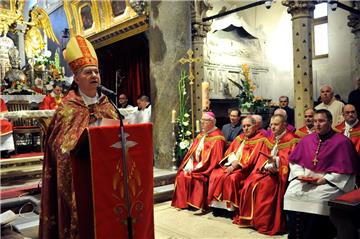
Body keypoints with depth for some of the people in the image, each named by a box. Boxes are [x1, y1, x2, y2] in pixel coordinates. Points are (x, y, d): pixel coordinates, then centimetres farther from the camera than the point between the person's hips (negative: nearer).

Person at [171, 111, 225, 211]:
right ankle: (183, 202, -4)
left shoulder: (217, 137, -9)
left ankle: (198, 204, -15)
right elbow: (192, 152, 12)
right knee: (181, 176, -13)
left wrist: (195, 168, -18)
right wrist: (189, 165, -7)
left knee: (196, 177, -30)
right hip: (196, 165, 7)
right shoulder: (200, 135, 15)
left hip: (206, 168, -7)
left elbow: (214, 158, -16)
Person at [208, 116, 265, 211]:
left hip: (245, 169, -6)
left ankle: (230, 206, -20)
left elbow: (252, 158, -12)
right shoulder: (239, 138, 19)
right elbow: (228, 152, 14)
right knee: (215, 174, -15)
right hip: (231, 165, 6)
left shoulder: (260, 140, -1)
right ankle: (217, 204, -9)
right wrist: (233, 161, -8)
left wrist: (236, 165, -17)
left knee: (231, 178, -32)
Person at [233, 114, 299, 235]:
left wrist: (275, 161, -30)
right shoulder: (269, 139, 16)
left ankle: (264, 223, -19)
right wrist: (266, 166, -13)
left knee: (264, 185, -29)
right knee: (249, 183, -15)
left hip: (279, 172, -6)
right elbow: (262, 156, 8)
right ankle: (249, 218, -5)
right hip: (265, 170, 6)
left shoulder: (291, 139, -4)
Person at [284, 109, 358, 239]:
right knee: (291, 195, -19)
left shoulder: (342, 142, -4)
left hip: (330, 182, -4)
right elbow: (294, 161, 13)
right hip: (304, 179, 4)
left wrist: (325, 179, -14)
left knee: (317, 200, -30)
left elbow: (345, 170, -7)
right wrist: (300, 174, -5)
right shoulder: (306, 139, 9)